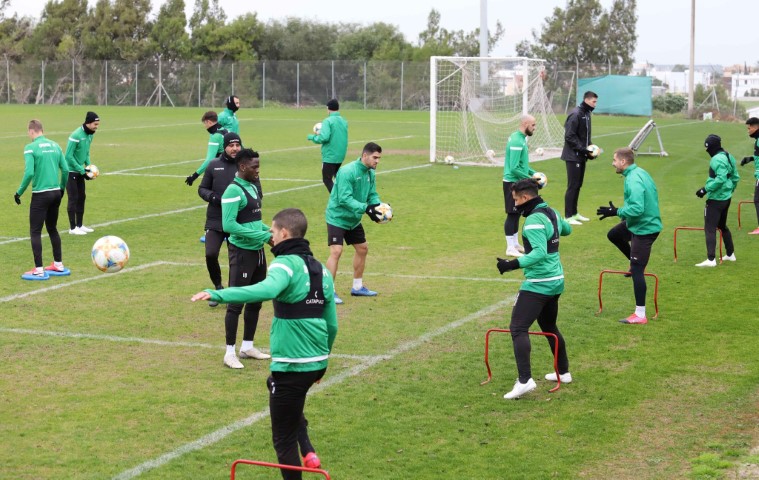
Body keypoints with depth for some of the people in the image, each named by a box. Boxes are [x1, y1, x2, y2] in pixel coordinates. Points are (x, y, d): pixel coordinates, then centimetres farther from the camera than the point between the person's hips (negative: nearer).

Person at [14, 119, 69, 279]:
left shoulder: (30, 148, -10)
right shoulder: (55, 145, 7)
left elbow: (29, 173, -18)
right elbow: (65, 169, 5)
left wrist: (19, 192, -7)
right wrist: (62, 188, 19)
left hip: (40, 195, -6)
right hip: (56, 194, 6)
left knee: (35, 232, 1)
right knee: (52, 229, 20)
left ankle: (39, 270, -2)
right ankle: (58, 265, 25)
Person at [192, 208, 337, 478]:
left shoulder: (286, 263, -12)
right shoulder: (322, 270, 11)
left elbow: (266, 289, -36)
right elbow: (332, 325, 15)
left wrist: (217, 294, -40)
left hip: (291, 365, -8)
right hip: (317, 362, 8)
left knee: (283, 438, 5)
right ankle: (307, 451, 18)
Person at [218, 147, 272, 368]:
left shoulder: (253, 187, 11)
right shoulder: (233, 191, -17)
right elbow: (228, 225, -24)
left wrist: (268, 230, 3)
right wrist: (260, 235, -23)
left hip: (257, 251, 9)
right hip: (242, 252, -9)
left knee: (255, 300, 16)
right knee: (236, 302, -3)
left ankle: (247, 346, 28)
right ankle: (230, 352, 5)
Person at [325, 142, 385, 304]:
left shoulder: (370, 173, 1)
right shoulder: (347, 172, -25)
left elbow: (372, 195, 5)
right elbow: (345, 199, -31)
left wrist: (380, 206, -16)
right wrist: (366, 208, -37)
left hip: (354, 219, 9)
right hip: (337, 217, -9)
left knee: (362, 248, 16)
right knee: (336, 251, -17)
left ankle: (357, 287, 30)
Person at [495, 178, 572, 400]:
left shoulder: (533, 220, -17)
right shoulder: (552, 213, 10)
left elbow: (540, 252, -26)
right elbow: (567, 229, 31)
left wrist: (513, 264, -30)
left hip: (538, 283, -10)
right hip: (556, 281, 10)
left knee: (518, 328, -13)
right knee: (549, 327, 25)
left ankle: (525, 380, -22)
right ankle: (563, 372, 34)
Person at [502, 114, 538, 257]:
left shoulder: (520, 138, 10)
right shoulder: (517, 142, -21)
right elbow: (514, 168, -24)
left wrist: (533, 173, 10)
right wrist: (530, 179, -16)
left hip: (518, 182, 10)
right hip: (513, 183, -10)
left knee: (516, 213, 16)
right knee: (512, 214, -4)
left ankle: (515, 244, 26)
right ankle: (510, 248, 1)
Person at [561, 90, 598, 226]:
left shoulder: (586, 113, 13)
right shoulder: (575, 114, -16)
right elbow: (569, 136, -19)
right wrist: (583, 150, -19)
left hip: (581, 156, 9)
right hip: (573, 156, -9)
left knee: (578, 185, 13)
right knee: (573, 185, -6)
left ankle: (574, 213, 22)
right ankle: (568, 216, -2)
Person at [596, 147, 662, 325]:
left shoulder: (633, 180, -25)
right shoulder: (639, 172, 6)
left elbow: (637, 209, -32)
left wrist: (616, 212, -20)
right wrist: (618, 212, 15)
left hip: (644, 228, -10)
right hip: (643, 222, 10)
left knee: (637, 270, -4)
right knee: (613, 235, 27)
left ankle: (640, 316, 2)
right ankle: (636, 263, 33)